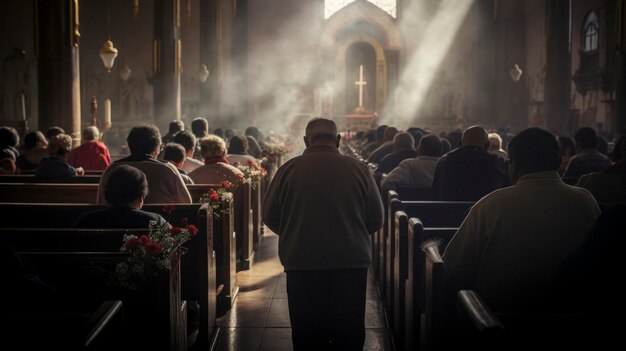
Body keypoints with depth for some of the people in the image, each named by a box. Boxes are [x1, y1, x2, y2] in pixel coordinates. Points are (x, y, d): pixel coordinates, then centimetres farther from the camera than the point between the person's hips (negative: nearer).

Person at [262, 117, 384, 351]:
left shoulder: (289, 169, -5)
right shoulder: (358, 169, -3)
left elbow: (269, 217, 3)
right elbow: (376, 219, 3)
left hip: (302, 264, 0)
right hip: (352, 263, 1)